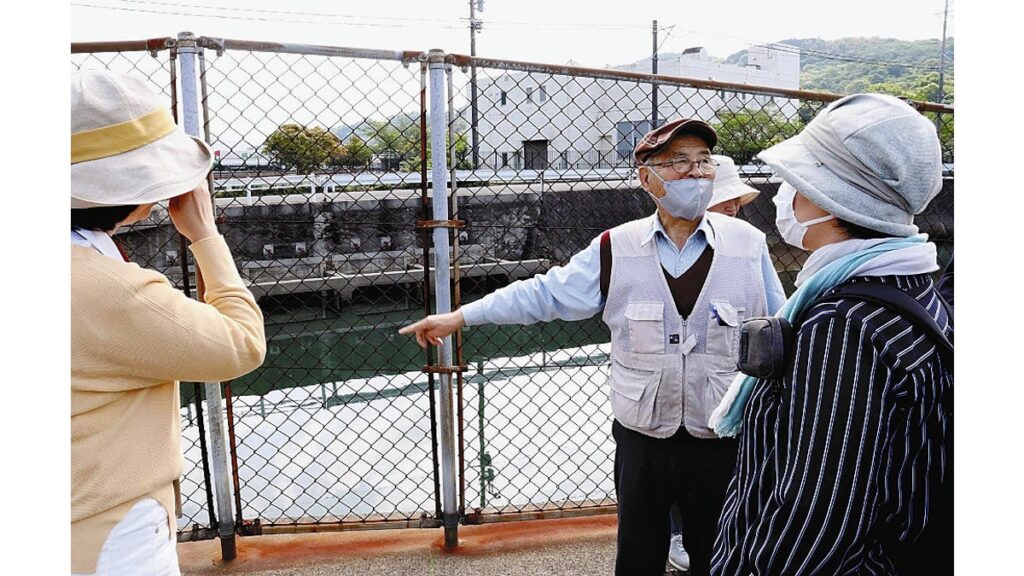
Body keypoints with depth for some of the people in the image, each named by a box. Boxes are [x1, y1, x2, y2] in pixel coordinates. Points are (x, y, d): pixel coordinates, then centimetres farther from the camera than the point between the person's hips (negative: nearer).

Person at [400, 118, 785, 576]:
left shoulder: (748, 244, -5)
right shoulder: (617, 249, -6)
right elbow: (546, 293, -3)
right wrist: (460, 316, -5)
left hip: (723, 440, 0)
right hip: (641, 438, 1)